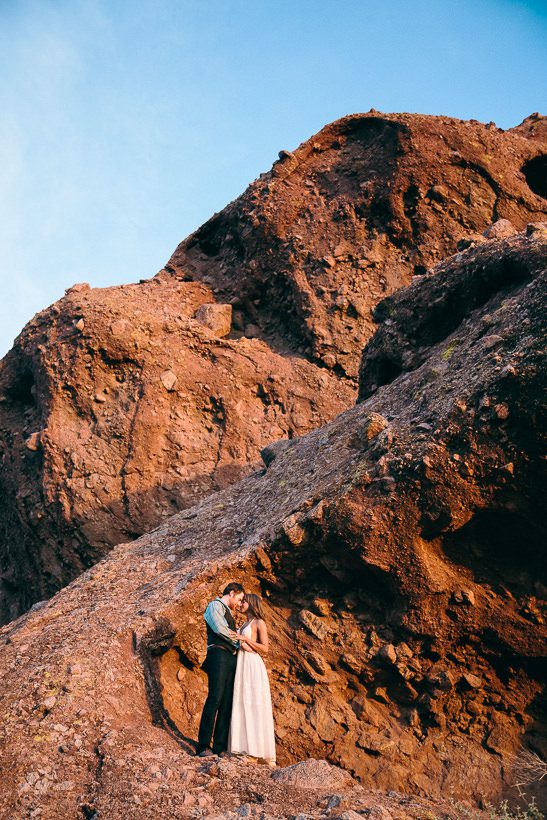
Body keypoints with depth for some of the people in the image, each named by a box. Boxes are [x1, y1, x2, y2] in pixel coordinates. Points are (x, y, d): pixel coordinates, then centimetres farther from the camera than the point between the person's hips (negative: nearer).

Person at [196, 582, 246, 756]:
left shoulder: (228, 613, 30)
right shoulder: (215, 605, 4)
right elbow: (218, 628, -11)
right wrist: (236, 637, 4)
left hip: (231, 658, 9)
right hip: (219, 655, -9)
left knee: (227, 702, 0)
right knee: (215, 699, -16)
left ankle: (220, 747, -2)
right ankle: (203, 746, -17)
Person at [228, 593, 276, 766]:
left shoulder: (259, 623, -2)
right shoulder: (245, 625, 21)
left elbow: (265, 649, -11)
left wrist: (245, 639, -14)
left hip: (253, 666, -8)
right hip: (241, 665, 8)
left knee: (255, 708, -9)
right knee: (242, 706, 2)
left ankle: (263, 753, -7)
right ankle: (245, 750, 2)